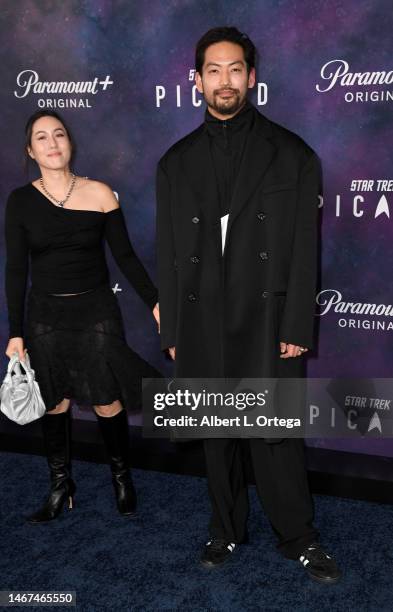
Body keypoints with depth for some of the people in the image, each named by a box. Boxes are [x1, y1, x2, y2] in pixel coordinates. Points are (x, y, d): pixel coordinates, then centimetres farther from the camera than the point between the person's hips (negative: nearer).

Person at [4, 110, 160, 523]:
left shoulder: (99, 194, -3)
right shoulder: (20, 201, -2)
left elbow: (125, 256, 0)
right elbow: (16, 270, 0)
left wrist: (155, 304, -6)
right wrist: (15, 333, -1)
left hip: (96, 313, -1)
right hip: (45, 316, 1)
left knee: (108, 404, 4)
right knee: (54, 404, 8)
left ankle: (122, 477, 27)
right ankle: (61, 487, 27)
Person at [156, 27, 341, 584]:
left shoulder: (292, 155, 1)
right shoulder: (177, 162, 8)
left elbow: (304, 249, -3)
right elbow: (169, 254, 8)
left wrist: (297, 328, -8)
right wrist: (172, 331, 5)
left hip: (267, 323, -2)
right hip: (203, 327, 3)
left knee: (277, 437, 2)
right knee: (217, 435, 13)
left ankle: (299, 539, 23)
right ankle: (227, 531, 32)